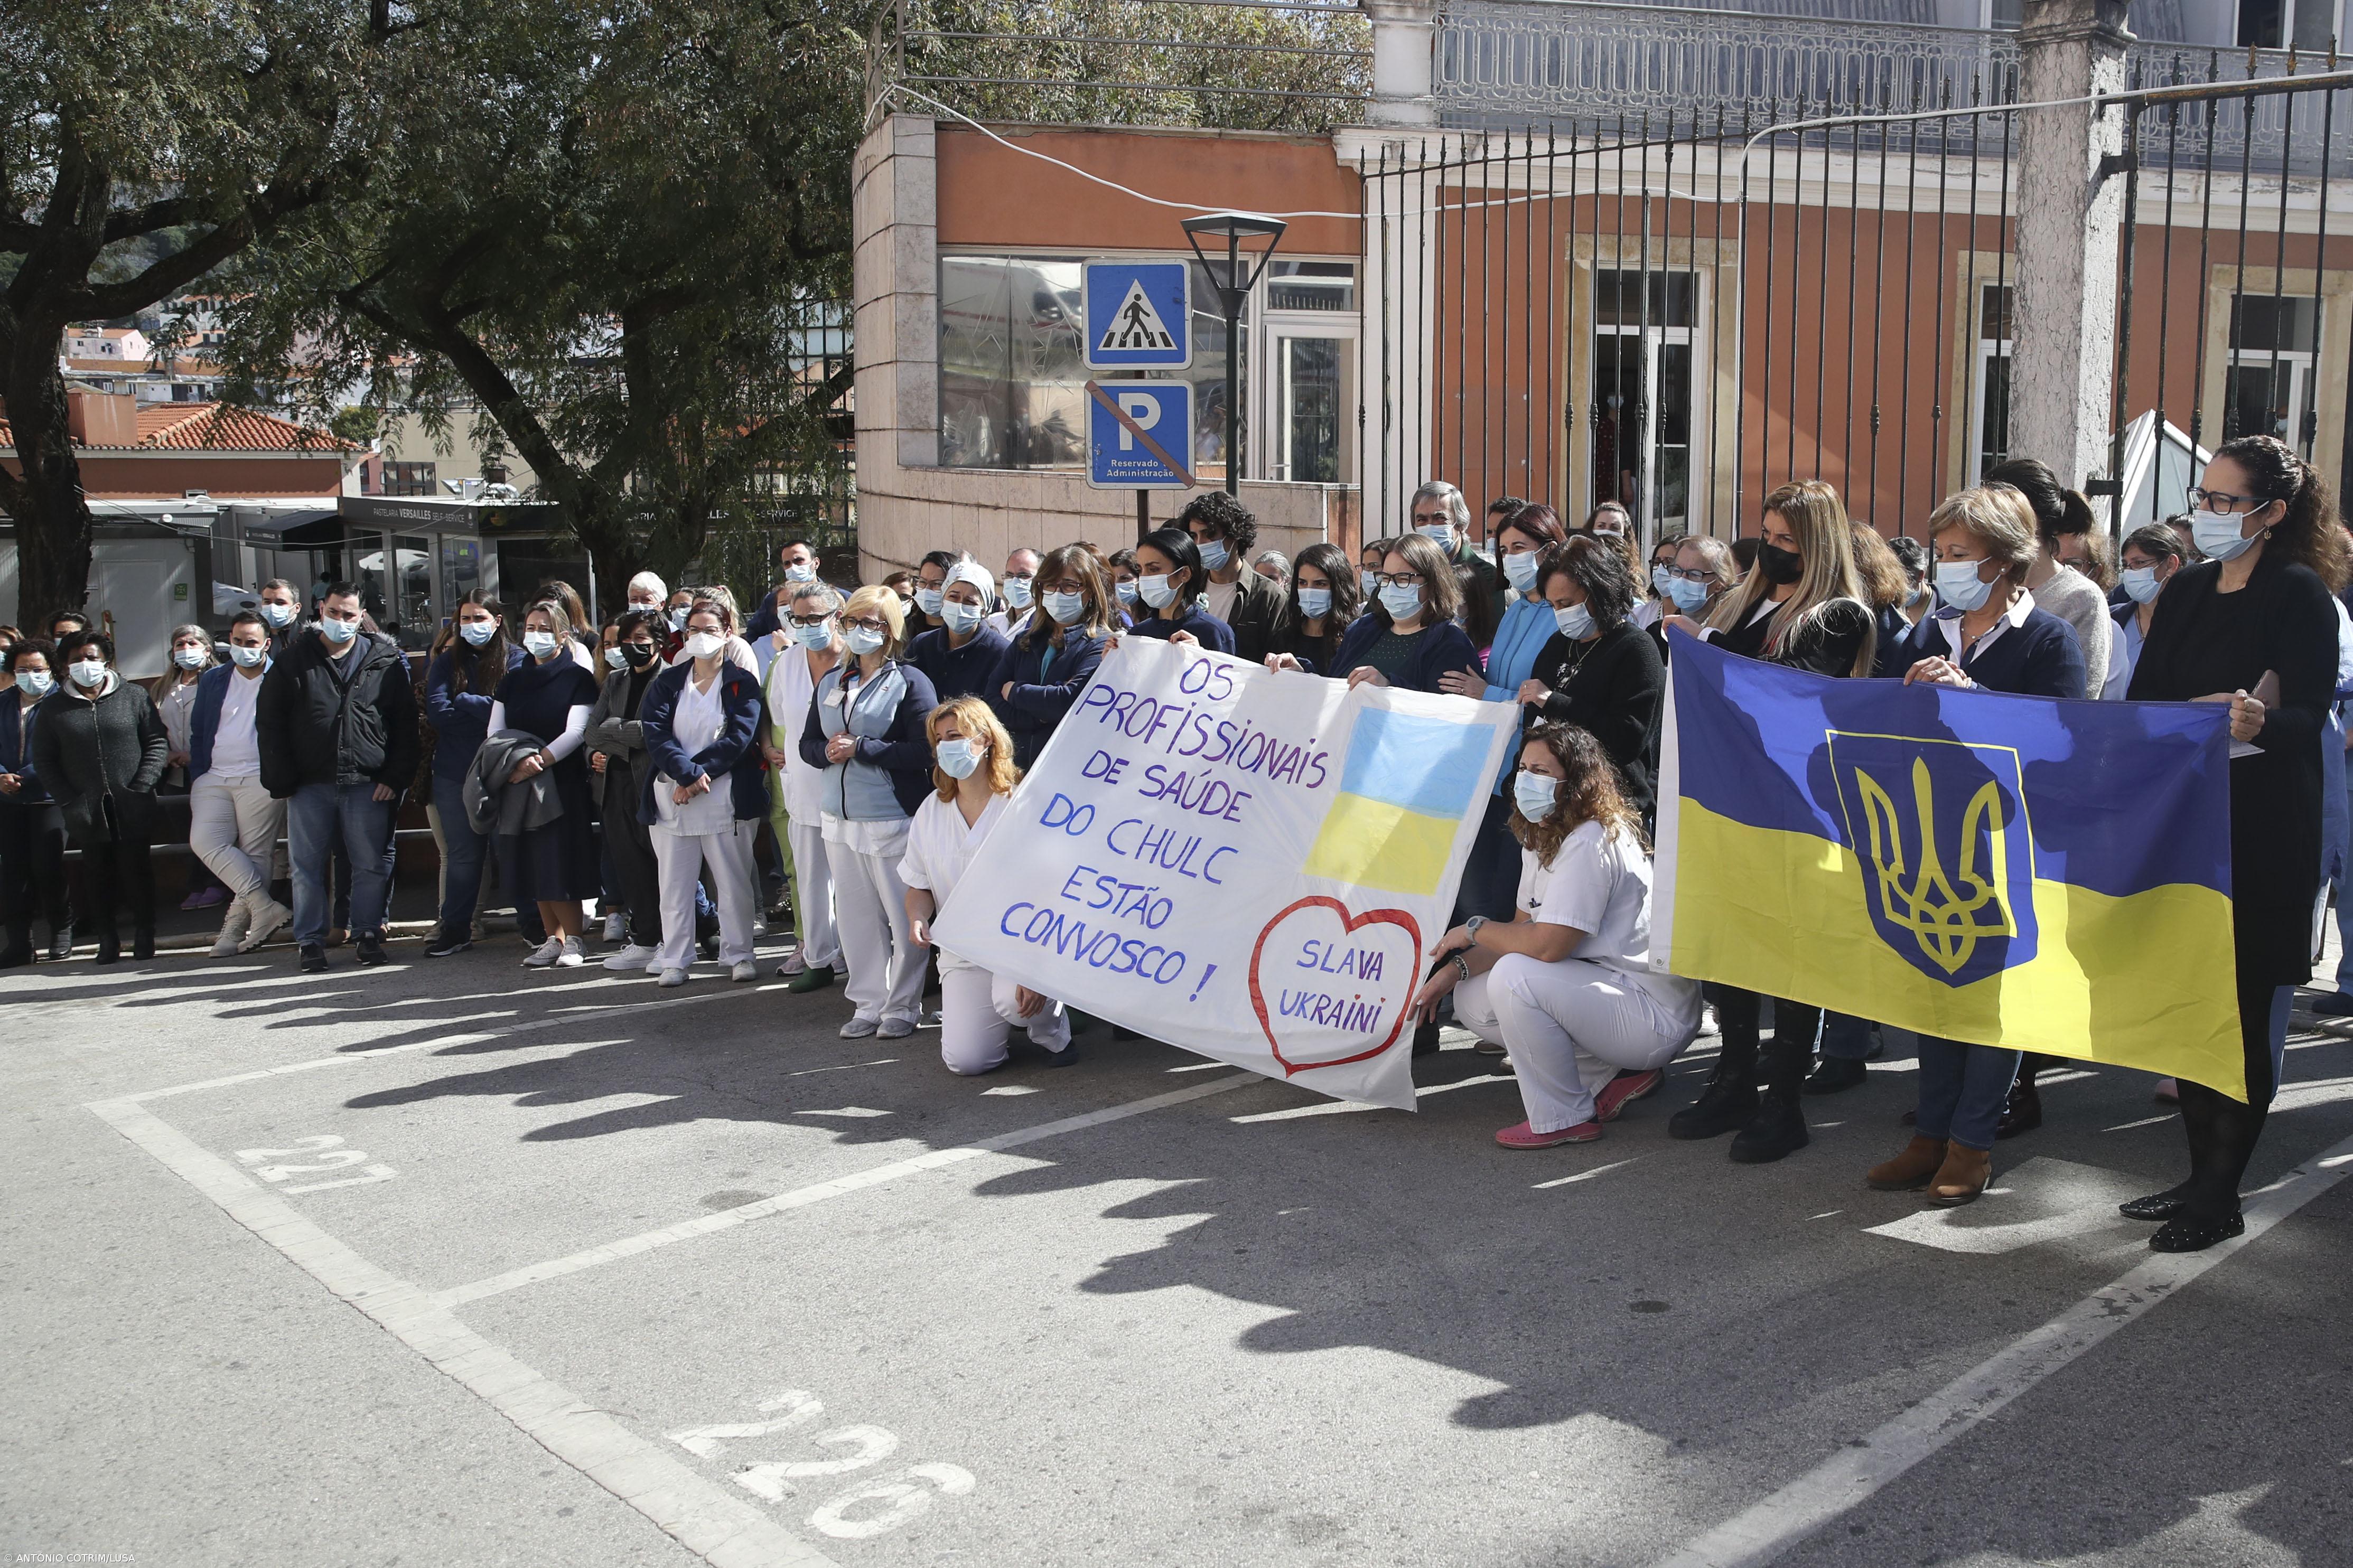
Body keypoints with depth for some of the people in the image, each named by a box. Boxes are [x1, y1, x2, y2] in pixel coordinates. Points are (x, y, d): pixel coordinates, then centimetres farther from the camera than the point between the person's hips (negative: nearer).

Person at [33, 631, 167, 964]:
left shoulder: (134, 698, 5)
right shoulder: (55, 710, 8)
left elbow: (157, 743, 4)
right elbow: (44, 761, 8)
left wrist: (142, 785, -7)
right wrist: (68, 800, -2)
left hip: (132, 808, -1)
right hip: (87, 812, 1)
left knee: (137, 870, 0)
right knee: (98, 874, 3)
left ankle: (144, 936, 8)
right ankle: (107, 940, 8)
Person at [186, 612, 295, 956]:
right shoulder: (212, 680, 16)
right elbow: (197, 733, 19)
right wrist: (197, 778, 10)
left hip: (261, 781, -4)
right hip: (214, 779, 4)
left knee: (255, 854, -5)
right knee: (205, 841, -14)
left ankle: (235, 929, 0)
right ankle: (266, 908, -13)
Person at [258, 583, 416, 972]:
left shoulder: (385, 662, 5)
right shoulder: (293, 661, 6)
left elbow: (405, 724, 6)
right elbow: (270, 724, 7)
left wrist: (395, 778, -2)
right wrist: (281, 782, 0)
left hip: (368, 785, 0)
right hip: (309, 785, 1)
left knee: (372, 865, 2)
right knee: (307, 866, 4)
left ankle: (367, 934, 14)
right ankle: (310, 941, 13)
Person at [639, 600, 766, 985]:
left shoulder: (742, 683, 5)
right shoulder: (667, 683, 11)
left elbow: (740, 737, -7)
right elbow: (656, 734, -3)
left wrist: (698, 774, -13)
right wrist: (688, 774, -17)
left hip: (727, 798, -2)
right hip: (671, 797, 2)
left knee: (735, 882, 2)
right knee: (675, 884, 4)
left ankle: (738, 955, 12)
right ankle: (675, 960, 10)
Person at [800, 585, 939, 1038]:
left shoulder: (909, 681, -6)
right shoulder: (830, 682, 14)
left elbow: (922, 751, -16)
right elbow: (808, 743, 15)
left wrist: (862, 749, -17)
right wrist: (827, 751, -8)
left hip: (893, 818, -6)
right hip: (841, 817, 6)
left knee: (903, 916, 1)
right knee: (856, 916, 9)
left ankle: (902, 1007, 12)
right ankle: (868, 1004, 19)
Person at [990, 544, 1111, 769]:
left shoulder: (1101, 645, 0)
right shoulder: (1025, 643, 17)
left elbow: (1073, 700, -15)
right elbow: (993, 706, 7)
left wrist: (1015, 692, 0)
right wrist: (1042, 715, -10)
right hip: (1018, 767, 4)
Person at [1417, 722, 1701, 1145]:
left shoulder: (1591, 843, -22)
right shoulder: (1541, 838, 9)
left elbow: (1546, 946, -28)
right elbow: (1521, 932, 11)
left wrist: (1474, 929, -12)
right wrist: (1455, 969, -3)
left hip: (1655, 1013, -10)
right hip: (1601, 987, 10)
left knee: (1514, 977, -29)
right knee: (1471, 1002, 6)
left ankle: (1562, 1119, -10)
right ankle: (1614, 1076, 10)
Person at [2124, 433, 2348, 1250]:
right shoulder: (2186, 590, 11)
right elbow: (2143, 696, 11)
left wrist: (2258, 724, -37)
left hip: (2263, 833, -6)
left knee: (2246, 1009, -2)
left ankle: (2219, 1197, 6)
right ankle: (2201, 1173, 21)